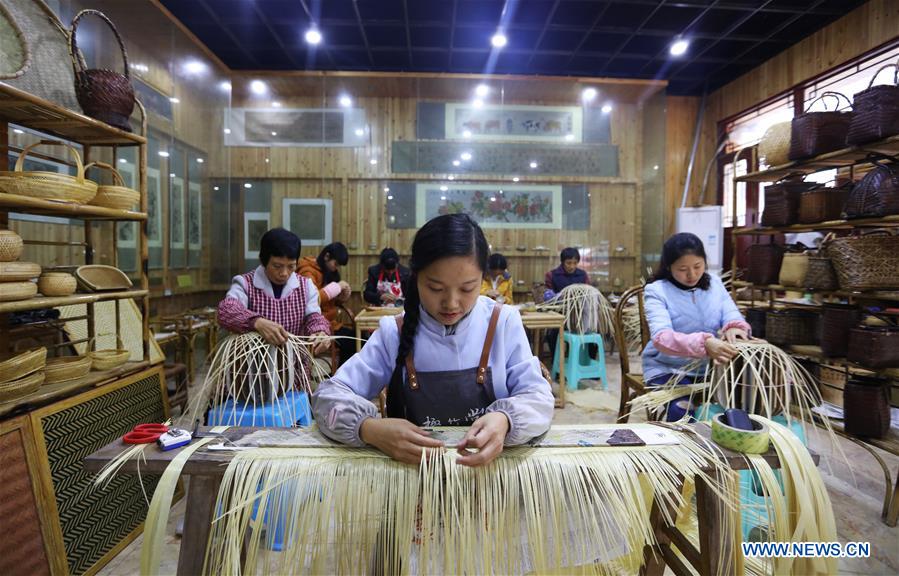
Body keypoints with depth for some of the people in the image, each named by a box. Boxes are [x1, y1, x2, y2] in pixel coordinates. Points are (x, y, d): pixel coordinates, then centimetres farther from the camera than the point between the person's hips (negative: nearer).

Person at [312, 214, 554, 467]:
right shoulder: (393, 332, -5)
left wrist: (505, 420, -28)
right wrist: (371, 429, -25)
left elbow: (538, 397, -6)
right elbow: (330, 395, -6)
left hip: (491, 466, 0)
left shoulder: (504, 322, -5)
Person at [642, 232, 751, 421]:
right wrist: (704, 344, -44)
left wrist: (735, 328, -29)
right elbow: (661, 338, -27)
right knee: (683, 411, -29)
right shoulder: (656, 291, -12)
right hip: (668, 369, -4)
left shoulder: (715, 283, 5)